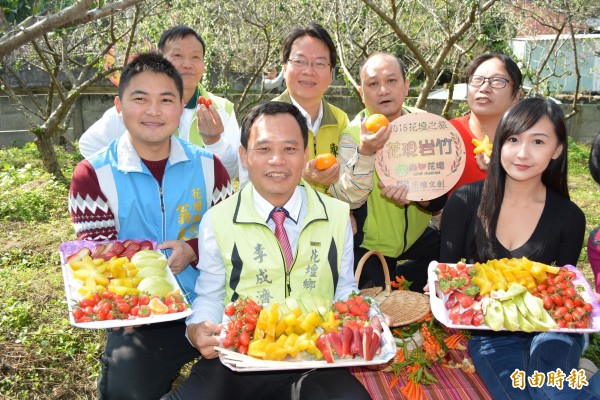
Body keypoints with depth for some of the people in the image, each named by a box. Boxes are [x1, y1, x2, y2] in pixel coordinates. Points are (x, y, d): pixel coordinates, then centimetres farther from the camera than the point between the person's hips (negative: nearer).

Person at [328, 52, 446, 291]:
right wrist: (365, 152, -41)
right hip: (369, 245, -4)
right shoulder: (352, 134, -14)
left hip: (417, 236, 4)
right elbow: (346, 199, -26)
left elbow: (441, 197, -4)